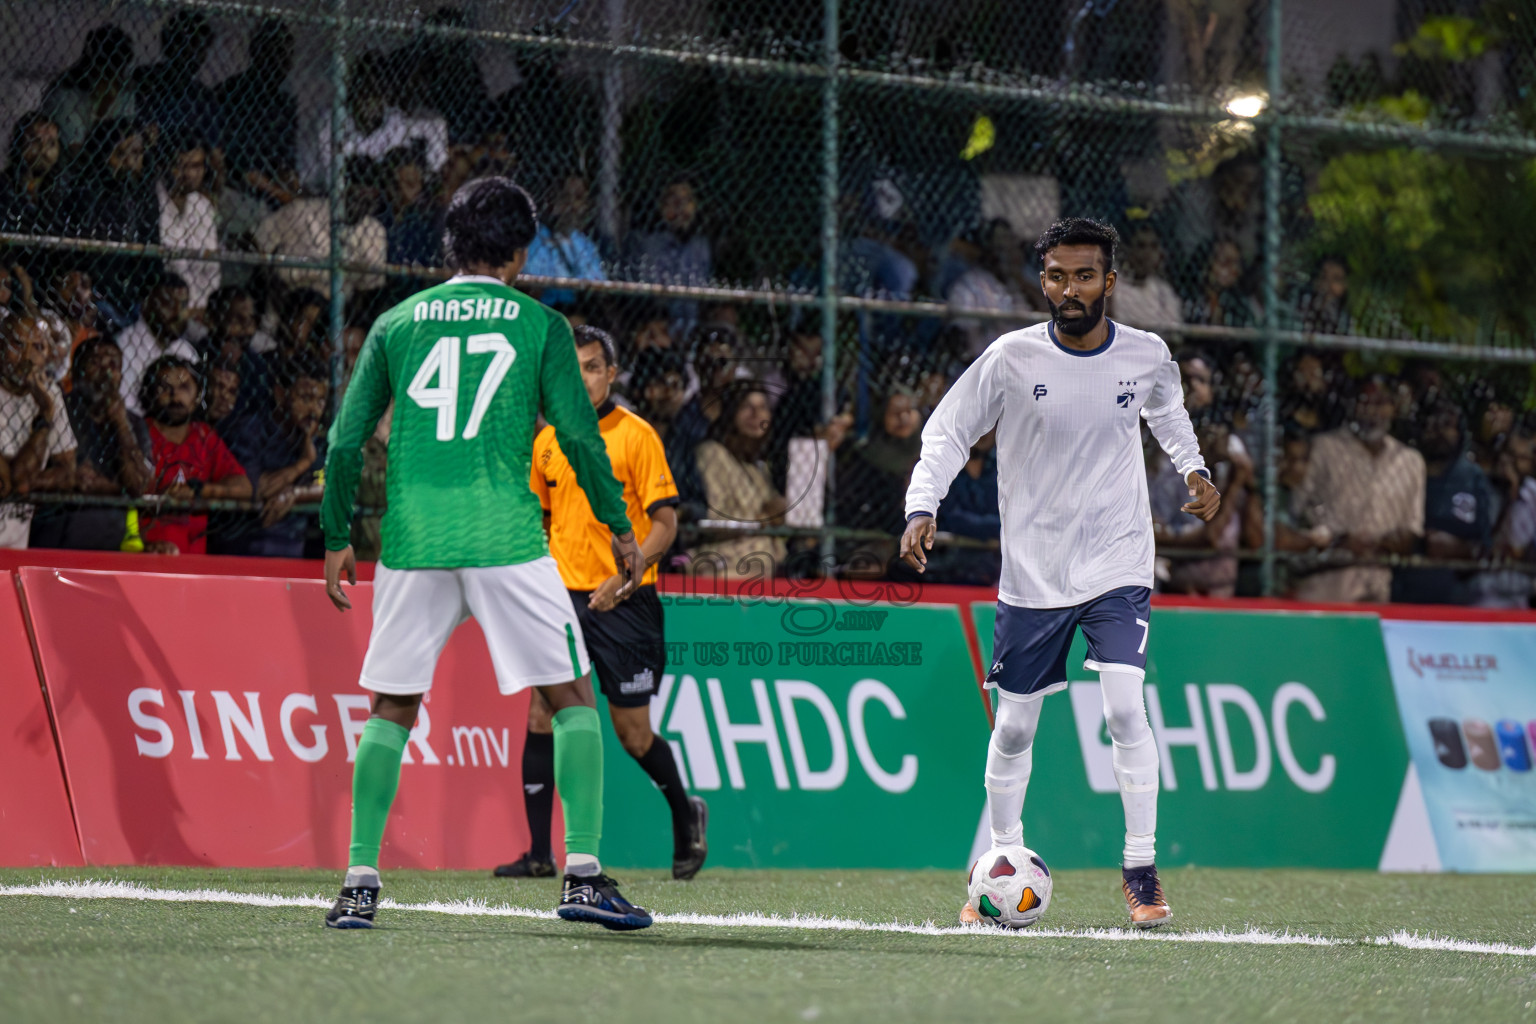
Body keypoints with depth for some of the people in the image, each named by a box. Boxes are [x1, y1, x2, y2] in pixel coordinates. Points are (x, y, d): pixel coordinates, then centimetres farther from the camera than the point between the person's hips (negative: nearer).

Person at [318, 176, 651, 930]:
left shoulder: (396, 323, 11)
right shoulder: (539, 324, 4)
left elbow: (345, 444, 8)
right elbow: (579, 437, 0)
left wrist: (337, 540, 17)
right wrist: (619, 527, 11)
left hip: (411, 542, 3)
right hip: (507, 540, -3)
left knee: (391, 707, 13)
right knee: (572, 697, 5)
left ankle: (360, 882, 6)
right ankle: (583, 875, -5)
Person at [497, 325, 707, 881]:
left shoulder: (636, 435, -5)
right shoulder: (546, 442, 10)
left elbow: (665, 523, -7)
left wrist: (625, 576, -19)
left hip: (623, 602, -4)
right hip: (562, 596, 4)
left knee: (633, 732, 0)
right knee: (541, 718, -6)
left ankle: (685, 814, 27)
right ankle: (539, 853, -3)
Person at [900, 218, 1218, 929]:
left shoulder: (1147, 356, -2)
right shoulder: (1011, 359, -9)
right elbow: (948, 431, -1)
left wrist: (1193, 469, 10)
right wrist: (923, 506, -15)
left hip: (1119, 568, 0)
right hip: (1032, 571, 0)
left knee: (1125, 708, -17)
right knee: (1014, 724, 6)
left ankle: (1141, 870, -7)